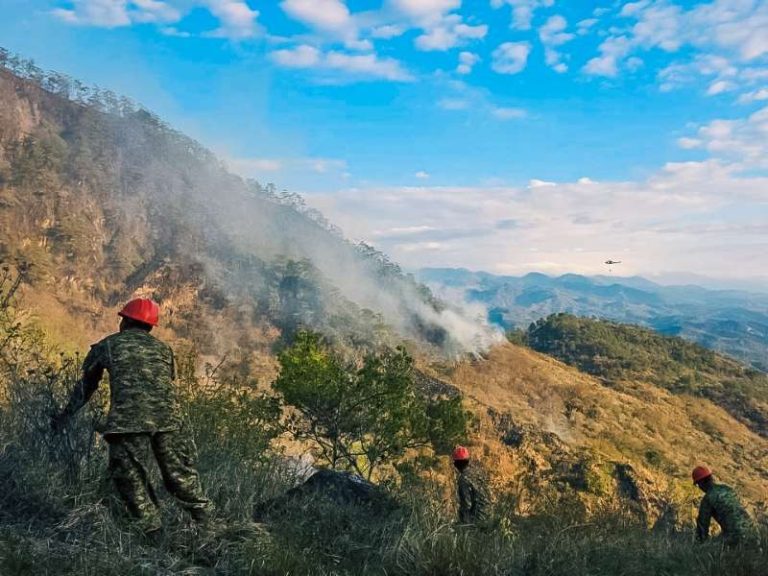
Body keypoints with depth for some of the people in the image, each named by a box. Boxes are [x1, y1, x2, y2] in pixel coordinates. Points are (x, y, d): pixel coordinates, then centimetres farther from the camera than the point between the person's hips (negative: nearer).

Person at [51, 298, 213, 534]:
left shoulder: (106, 346, 17)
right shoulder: (163, 348, 23)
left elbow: (85, 386, 25)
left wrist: (64, 416, 38)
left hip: (129, 419, -3)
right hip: (168, 417, 3)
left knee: (130, 477, 10)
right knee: (179, 473, 12)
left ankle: (151, 529, 8)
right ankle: (205, 519, 14)